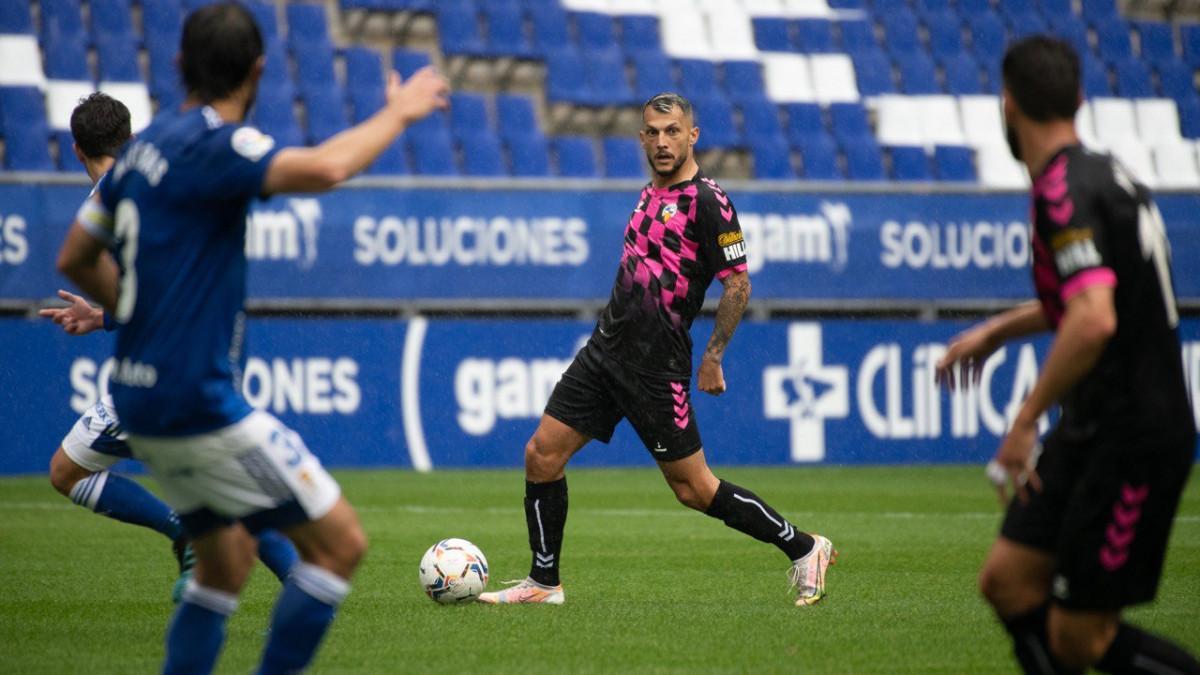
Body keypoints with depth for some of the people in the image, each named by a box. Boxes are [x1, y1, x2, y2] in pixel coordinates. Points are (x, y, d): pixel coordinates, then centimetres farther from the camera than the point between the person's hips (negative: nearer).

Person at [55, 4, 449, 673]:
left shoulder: (145, 146, 11)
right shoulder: (209, 143, -16)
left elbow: (76, 259, 21)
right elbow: (323, 168, -34)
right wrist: (396, 114, -18)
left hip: (144, 402, 10)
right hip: (202, 406, -10)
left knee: (227, 561, 21)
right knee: (340, 541, -4)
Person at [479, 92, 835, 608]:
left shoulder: (707, 199, -12)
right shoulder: (652, 192, 13)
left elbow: (738, 284, -13)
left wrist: (712, 357, -13)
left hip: (655, 367, -8)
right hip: (606, 348, 8)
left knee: (693, 488, -4)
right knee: (542, 455, 2)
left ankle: (803, 549, 10)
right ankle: (544, 583, 13)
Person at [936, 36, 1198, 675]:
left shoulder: (1064, 191, -20)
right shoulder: (1104, 172, 10)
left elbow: (1094, 321, -33)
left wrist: (1026, 420, -25)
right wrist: (997, 330, 31)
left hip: (1133, 440, -9)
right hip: (1092, 430, 9)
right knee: (1007, 580, 10)